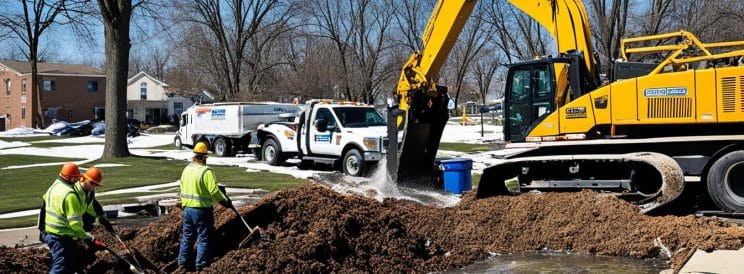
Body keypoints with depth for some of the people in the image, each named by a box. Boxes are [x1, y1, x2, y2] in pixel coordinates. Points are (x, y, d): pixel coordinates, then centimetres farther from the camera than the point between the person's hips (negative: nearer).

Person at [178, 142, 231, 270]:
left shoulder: (186, 169, 5)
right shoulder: (206, 172, -18)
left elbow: (182, 187, 12)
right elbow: (214, 191, -20)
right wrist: (224, 201, -6)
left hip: (187, 208, 7)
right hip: (201, 210, -7)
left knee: (187, 237, 18)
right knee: (204, 238, 4)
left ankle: (182, 263, 25)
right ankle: (200, 266, 8)